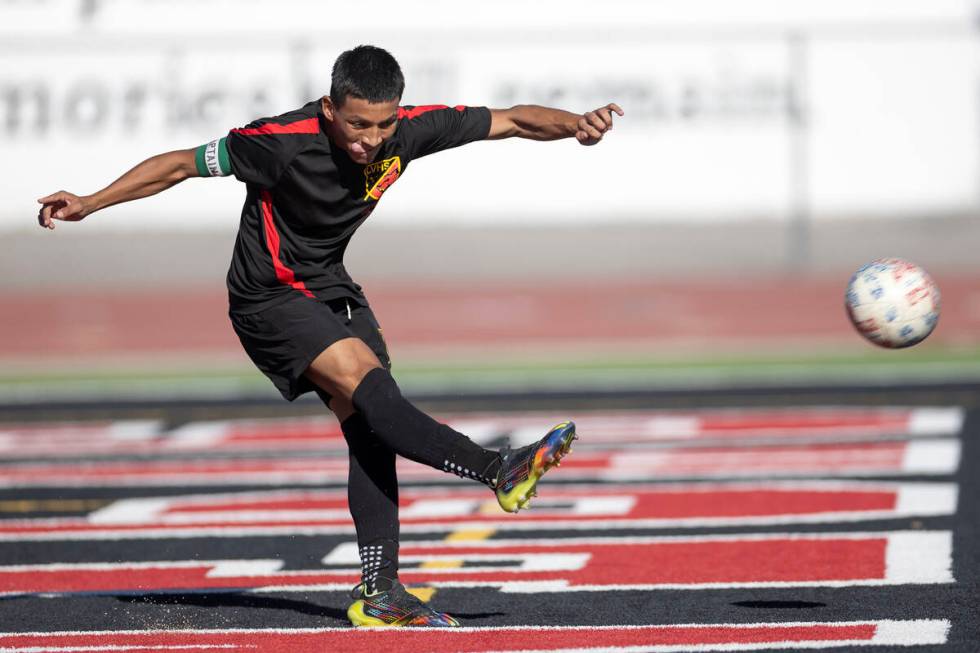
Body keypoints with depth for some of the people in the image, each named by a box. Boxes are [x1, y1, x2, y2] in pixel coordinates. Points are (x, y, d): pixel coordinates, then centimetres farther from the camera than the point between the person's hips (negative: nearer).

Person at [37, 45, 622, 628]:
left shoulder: (410, 130, -12)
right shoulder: (284, 142, -27)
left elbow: (511, 120, -6)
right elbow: (181, 165, -17)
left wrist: (577, 124, -24)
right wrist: (89, 204, -19)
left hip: (331, 289, 6)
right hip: (268, 299, -6)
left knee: (369, 430, -6)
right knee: (364, 377, -27)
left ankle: (379, 592, -5)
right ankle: (501, 471, -33)